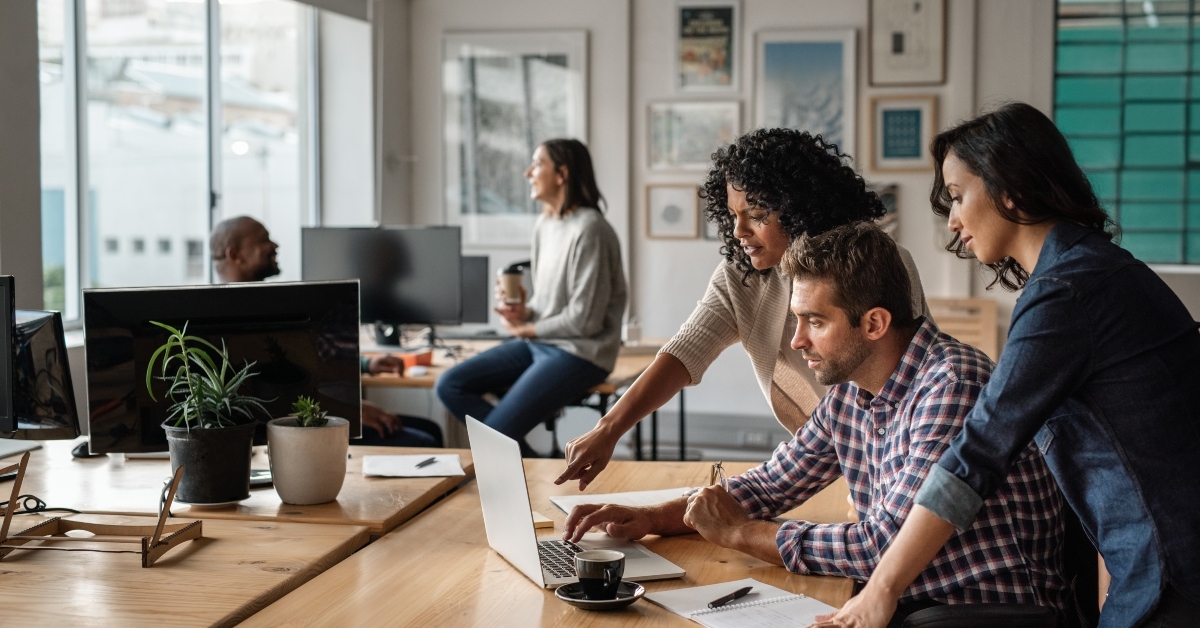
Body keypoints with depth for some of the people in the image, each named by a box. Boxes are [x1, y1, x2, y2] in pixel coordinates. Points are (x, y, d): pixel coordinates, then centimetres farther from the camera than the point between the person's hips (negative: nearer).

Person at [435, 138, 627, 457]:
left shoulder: (589, 229, -18)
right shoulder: (544, 224, 10)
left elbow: (584, 319, -18)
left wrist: (526, 330, -6)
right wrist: (523, 313, -3)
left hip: (579, 353, -9)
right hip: (539, 344, 9)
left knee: (494, 435, -20)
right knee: (450, 385, -3)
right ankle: (520, 457, -4)